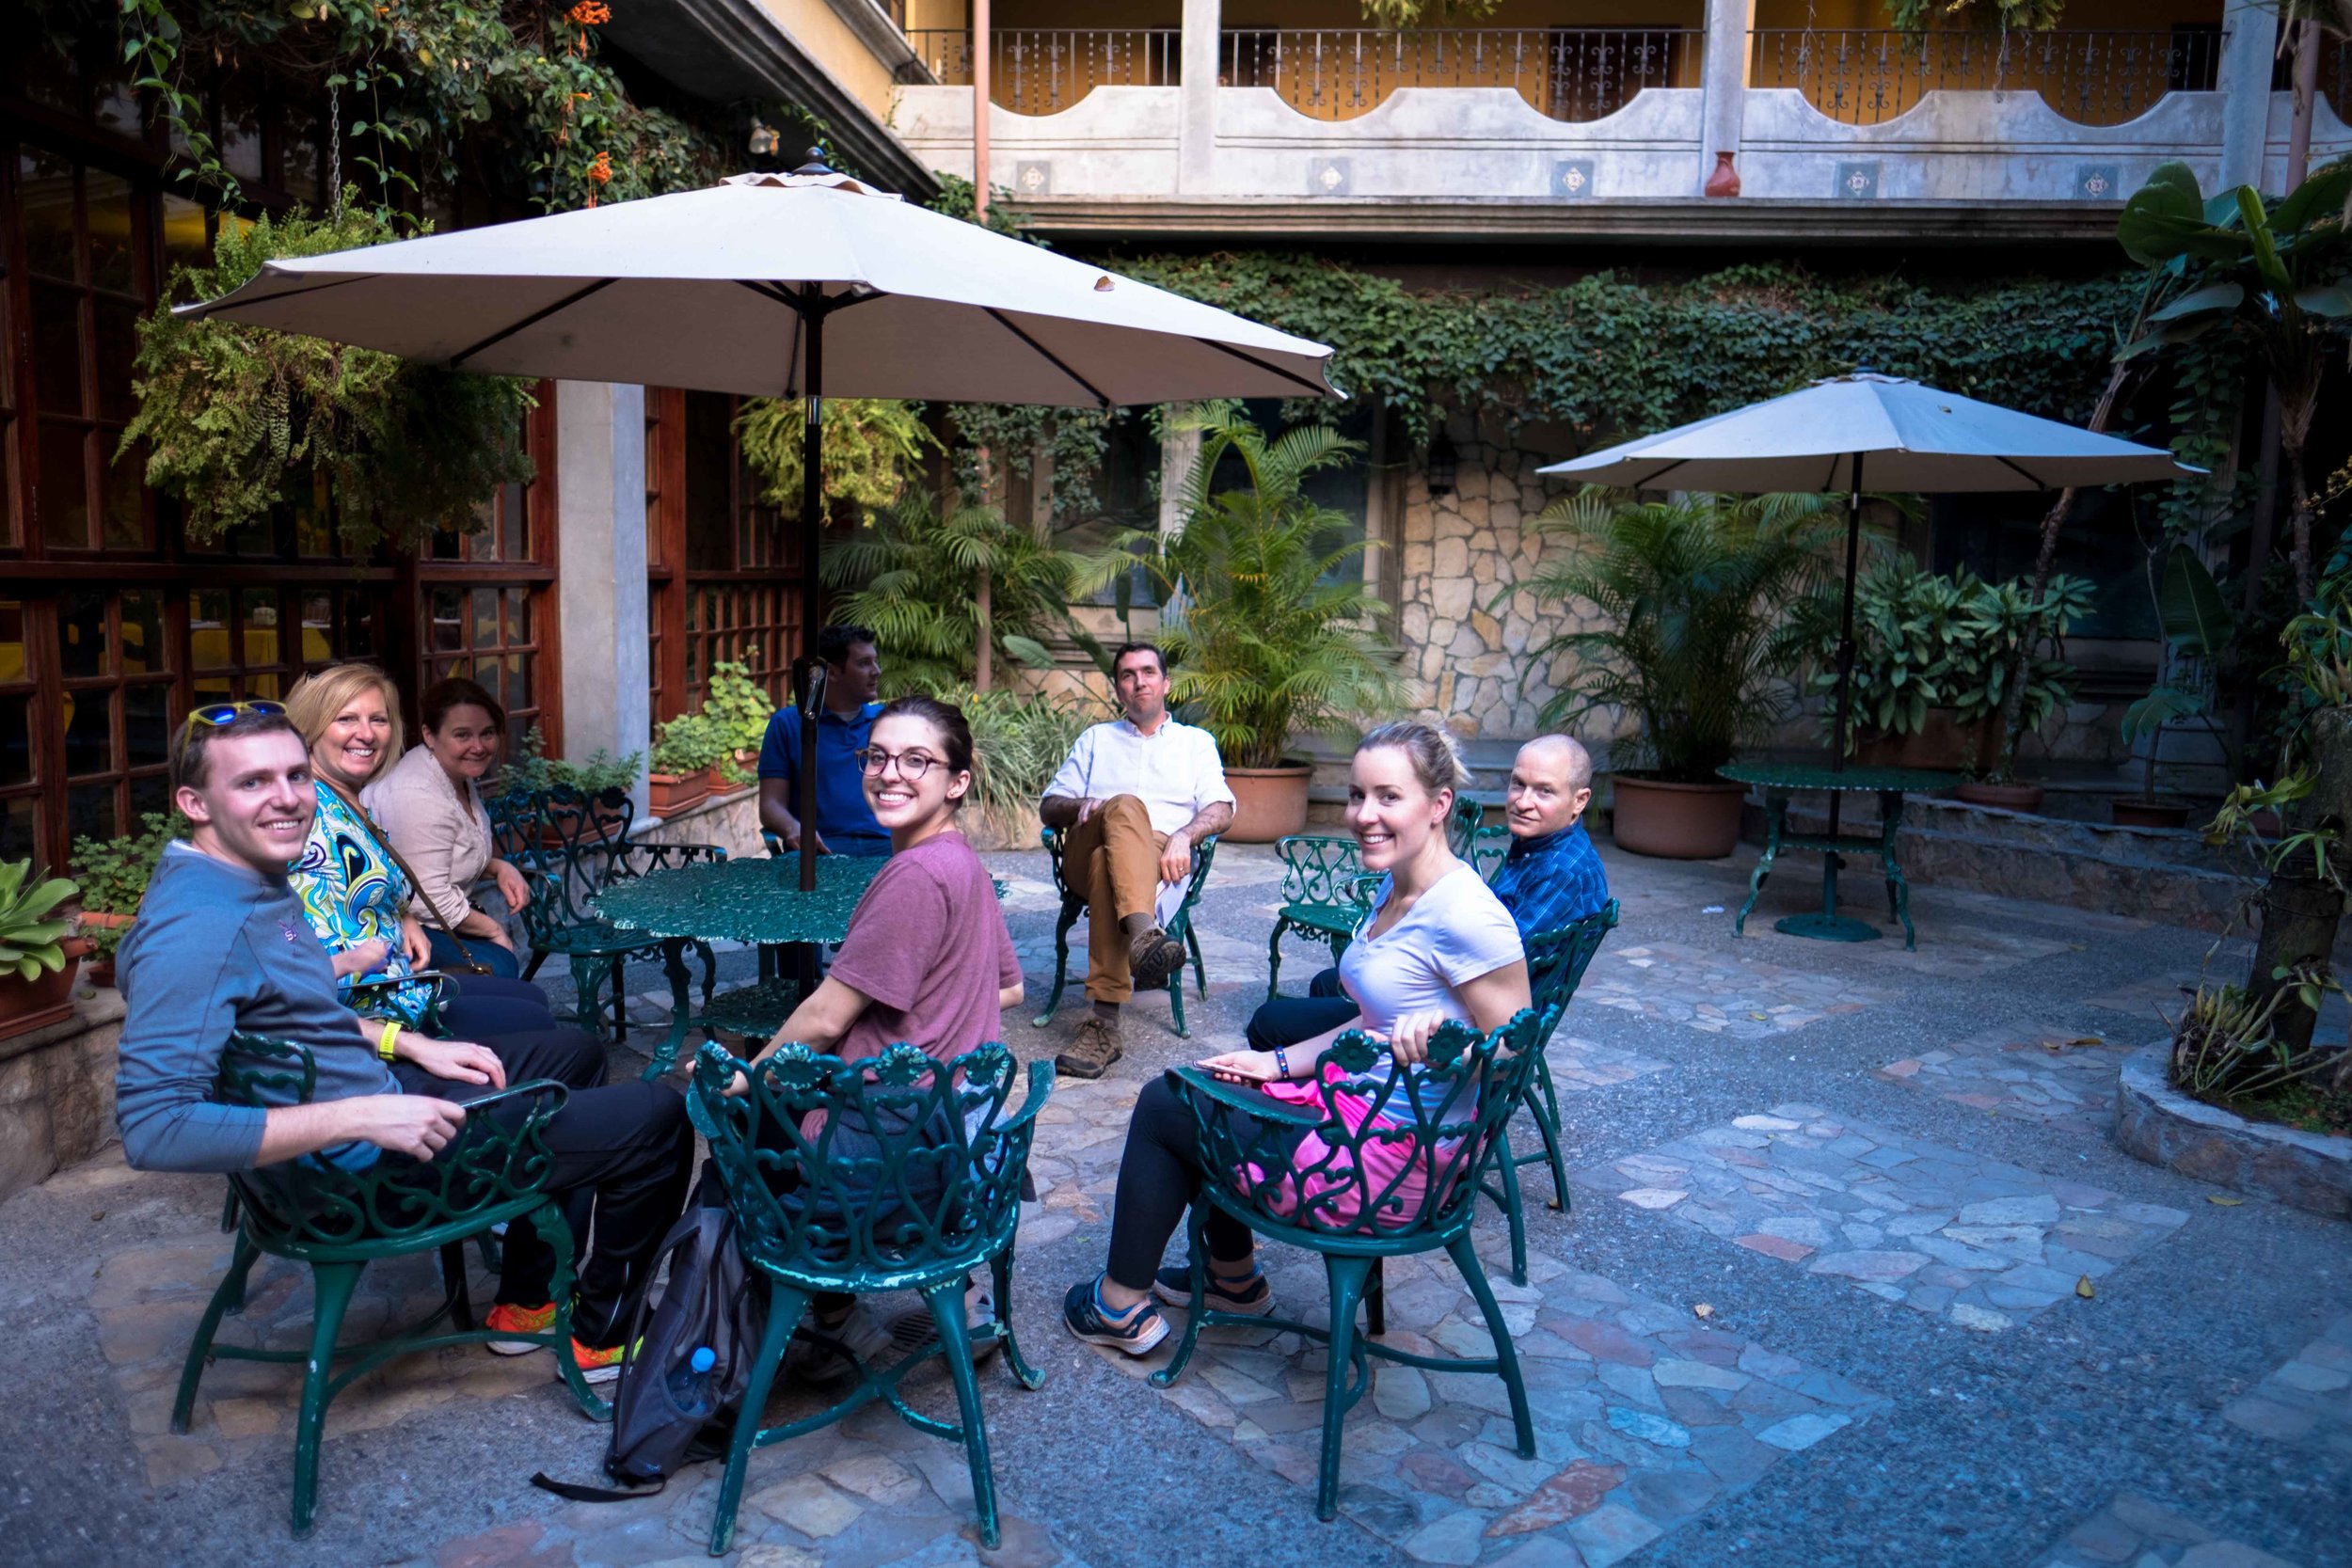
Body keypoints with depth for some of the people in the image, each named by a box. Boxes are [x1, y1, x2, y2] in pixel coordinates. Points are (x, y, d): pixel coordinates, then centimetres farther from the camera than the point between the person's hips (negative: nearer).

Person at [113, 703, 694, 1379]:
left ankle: (526, 1303, 31)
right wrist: (362, 1118, -33)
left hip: (379, 1089, 10)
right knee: (658, 1118, -5)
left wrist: (407, 1044, 6)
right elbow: (152, 1127, -35)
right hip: (364, 1168, -10)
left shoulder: (253, 879, 4)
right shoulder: (197, 927, -28)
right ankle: (600, 1337, 17)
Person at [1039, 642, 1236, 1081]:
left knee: (1109, 863, -40)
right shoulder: (1096, 739, 34)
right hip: (1086, 855, 1)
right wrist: (1080, 805, -3)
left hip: (1162, 856, -1)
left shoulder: (1196, 741, 29)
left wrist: (1183, 835, -12)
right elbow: (1049, 807, 23)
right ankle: (1143, 933, -63)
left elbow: (1221, 810, 12)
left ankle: (1104, 1020, -55)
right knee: (1125, 807, -37)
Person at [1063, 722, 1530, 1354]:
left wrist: (1442, 1038, -34)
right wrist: (1282, 1062, 10)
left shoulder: (1467, 916, -24)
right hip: (1357, 1098, 9)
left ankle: (1123, 1304, 21)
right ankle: (1234, 1277, 35)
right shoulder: (1394, 892, 5)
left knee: (1163, 1107, 1)